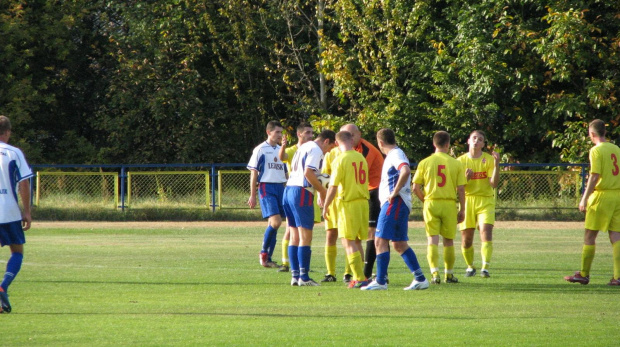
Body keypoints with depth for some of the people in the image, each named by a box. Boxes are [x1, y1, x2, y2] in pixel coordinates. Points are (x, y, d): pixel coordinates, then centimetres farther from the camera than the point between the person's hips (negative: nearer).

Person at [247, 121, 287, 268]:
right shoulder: (260, 150, -1)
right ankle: (264, 252, -4)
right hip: (266, 187, -6)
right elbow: (253, 173, -1)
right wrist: (252, 195, -5)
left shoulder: (281, 150, 17)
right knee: (275, 221, -19)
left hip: (280, 188, 6)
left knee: (274, 223, 4)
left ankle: (267, 259, 8)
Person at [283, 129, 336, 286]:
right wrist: (322, 191, -10)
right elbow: (308, 173, -20)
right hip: (302, 192, -9)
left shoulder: (304, 147, 22)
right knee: (305, 237, -6)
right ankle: (303, 277, -8)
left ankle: (295, 275, 11)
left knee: (295, 236, 11)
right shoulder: (316, 150, -8)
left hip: (289, 189, 9)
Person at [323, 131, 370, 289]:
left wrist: (326, 206, -4)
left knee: (349, 242, -2)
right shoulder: (361, 158, 8)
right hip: (363, 202, 6)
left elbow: (333, 186, -12)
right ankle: (359, 276, 20)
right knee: (357, 242, 16)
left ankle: (359, 278, -7)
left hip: (348, 204, -6)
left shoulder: (340, 160, -11)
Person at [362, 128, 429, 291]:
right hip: (398, 204, 10)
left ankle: (380, 281, -12)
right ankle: (420, 279, 13)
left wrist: (395, 192, -24)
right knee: (400, 244, 13)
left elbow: (406, 171, -30)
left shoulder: (395, 155, -12)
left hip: (394, 203, -10)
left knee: (381, 240, -10)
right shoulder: (394, 154, 19)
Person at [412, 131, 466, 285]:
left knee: (433, 240, 0)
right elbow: (461, 189, -2)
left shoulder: (424, 163, 0)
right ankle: (449, 274, 18)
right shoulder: (456, 163, -1)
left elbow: (415, 188, -2)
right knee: (448, 241, 11)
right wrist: (462, 210, 6)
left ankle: (435, 273, -14)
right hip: (449, 204, 0)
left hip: (431, 203, 0)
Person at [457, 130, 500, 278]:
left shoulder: (488, 159, 0)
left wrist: (496, 165, -21)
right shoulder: (461, 161, 5)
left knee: (486, 233, -19)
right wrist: (466, 177, -17)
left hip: (485, 201, -2)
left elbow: (494, 183, -9)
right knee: (466, 238, 3)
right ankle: (470, 267, 24)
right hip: (467, 200, 2)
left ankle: (485, 268, -23)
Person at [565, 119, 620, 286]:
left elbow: (594, 176, -16)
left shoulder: (596, 150, -9)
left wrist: (584, 199, -14)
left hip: (602, 195, -6)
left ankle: (584, 274, 8)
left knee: (589, 236, 4)